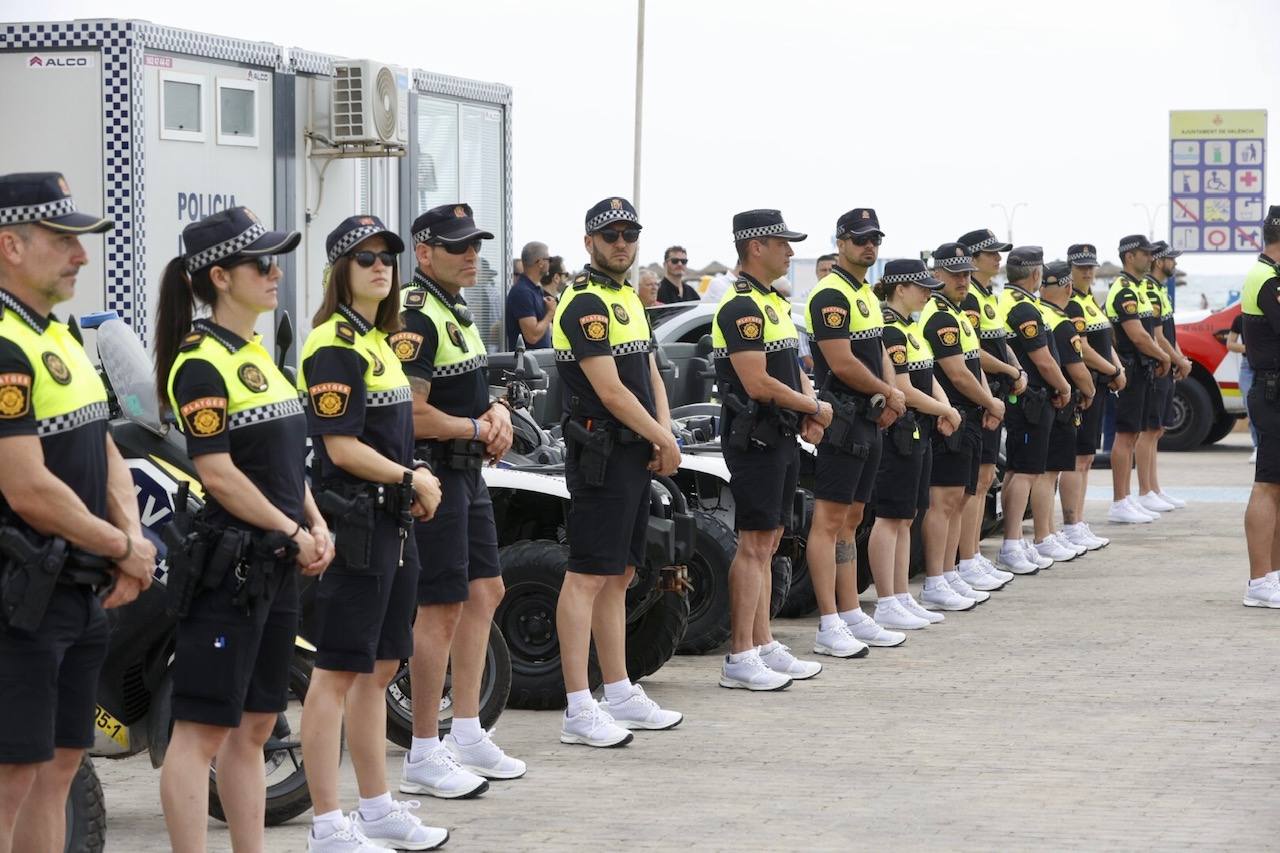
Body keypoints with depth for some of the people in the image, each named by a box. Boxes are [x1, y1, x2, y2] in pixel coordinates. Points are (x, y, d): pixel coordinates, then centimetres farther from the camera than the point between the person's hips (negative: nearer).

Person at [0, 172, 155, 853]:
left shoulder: (57, 336, 15)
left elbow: (103, 449, 18)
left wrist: (132, 538, 0)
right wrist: (124, 550, -10)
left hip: (78, 590, 10)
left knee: (59, 766, 13)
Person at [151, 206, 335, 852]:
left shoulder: (255, 355, 16)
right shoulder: (202, 363, -13)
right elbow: (218, 472, -18)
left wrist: (316, 526, 4)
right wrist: (295, 535, -12)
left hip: (275, 568, 9)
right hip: (225, 565, -9)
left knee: (253, 727, 13)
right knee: (203, 727, -6)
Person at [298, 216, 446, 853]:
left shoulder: (378, 341, 17)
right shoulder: (334, 347, -13)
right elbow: (342, 447, -18)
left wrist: (416, 481, 8)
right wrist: (411, 478, -10)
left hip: (392, 524, 10)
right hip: (352, 523, -10)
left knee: (379, 669, 16)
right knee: (337, 673, -6)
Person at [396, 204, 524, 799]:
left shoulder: (457, 311, 15)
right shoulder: (416, 316, -17)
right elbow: (411, 414, -23)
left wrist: (497, 411, 3)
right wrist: (478, 428, -10)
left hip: (467, 475, 10)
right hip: (433, 475, -10)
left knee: (484, 593, 14)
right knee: (441, 609, -7)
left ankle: (466, 736, 23)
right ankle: (423, 758, 0)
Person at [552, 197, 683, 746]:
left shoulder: (629, 300, 18)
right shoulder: (585, 304, -13)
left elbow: (651, 377, 19)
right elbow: (611, 391, -18)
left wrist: (664, 434, 2)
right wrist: (663, 440, -9)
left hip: (635, 455, 10)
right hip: (600, 457, -10)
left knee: (619, 577, 14)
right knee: (587, 576, -9)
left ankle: (620, 695, 21)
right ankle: (578, 711, -10)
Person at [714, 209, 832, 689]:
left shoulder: (774, 303, 16)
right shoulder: (740, 308, -16)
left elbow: (793, 367, 22)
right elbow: (758, 383, -22)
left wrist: (809, 413, 3)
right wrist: (816, 409, -10)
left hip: (780, 438, 10)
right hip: (754, 438, -10)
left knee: (767, 544, 12)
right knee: (753, 546, -8)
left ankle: (764, 646, 17)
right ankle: (739, 659, -6)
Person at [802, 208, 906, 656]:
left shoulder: (867, 294, 18)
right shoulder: (831, 295, -13)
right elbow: (842, 363, -20)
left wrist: (891, 395, 1)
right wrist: (888, 392, -7)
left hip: (868, 422, 10)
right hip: (840, 419, -10)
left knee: (851, 520, 13)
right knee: (829, 521, -8)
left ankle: (852, 616, 19)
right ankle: (829, 628, -10)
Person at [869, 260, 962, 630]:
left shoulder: (909, 328, 15)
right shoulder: (890, 332, -17)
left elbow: (928, 377, 17)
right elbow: (904, 390, -20)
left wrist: (944, 407, -2)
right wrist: (946, 412, -8)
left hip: (918, 432, 10)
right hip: (898, 433, -10)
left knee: (905, 519, 13)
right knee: (890, 517, -6)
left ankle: (901, 597, 18)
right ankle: (886, 606, -4)